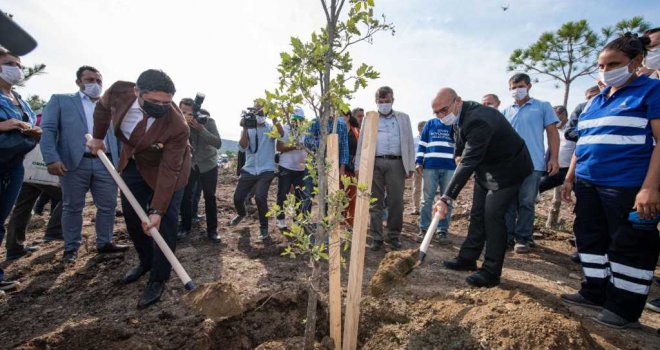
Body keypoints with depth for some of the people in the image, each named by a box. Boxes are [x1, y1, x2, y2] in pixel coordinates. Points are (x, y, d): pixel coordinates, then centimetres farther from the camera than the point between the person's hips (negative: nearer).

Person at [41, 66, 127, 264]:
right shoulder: (60, 100, 10)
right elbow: (47, 129, 0)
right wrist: (52, 158, -14)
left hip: (106, 163, 3)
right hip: (74, 163, -2)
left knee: (108, 206, 6)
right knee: (72, 207, 7)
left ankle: (104, 243, 19)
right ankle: (71, 248, 19)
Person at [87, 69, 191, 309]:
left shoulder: (177, 127, -36)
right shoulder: (120, 92, -23)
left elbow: (168, 171, -32)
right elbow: (103, 107, 3)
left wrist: (157, 210, -33)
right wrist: (98, 137, 11)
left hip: (165, 168, -5)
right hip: (133, 163, 5)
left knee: (164, 224, -7)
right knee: (131, 217, 14)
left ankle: (158, 279, 9)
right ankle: (146, 262, 35)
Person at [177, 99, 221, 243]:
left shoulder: (208, 121, -13)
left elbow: (218, 143, -22)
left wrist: (201, 129, -31)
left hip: (208, 165, -1)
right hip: (188, 164, 2)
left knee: (210, 198, 1)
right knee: (185, 196, -4)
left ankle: (212, 229, 12)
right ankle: (185, 227, 16)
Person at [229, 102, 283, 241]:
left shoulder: (271, 127, -1)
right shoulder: (248, 128, 7)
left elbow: (281, 133, -23)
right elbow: (242, 147, -7)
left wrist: (274, 117, -37)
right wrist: (245, 128, -17)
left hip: (266, 170, -3)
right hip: (249, 170, 4)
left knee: (260, 197, -21)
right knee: (238, 198, 5)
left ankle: (264, 228, 2)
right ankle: (242, 213, 43)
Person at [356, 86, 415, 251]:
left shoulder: (403, 118, 14)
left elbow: (409, 143, 10)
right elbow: (361, 144, 9)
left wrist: (410, 166, 2)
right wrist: (359, 167, 1)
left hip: (396, 163, 0)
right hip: (374, 163, 0)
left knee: (396, 202, 1)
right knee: (375, 202, 3)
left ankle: (394, 235, 16)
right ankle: (376, 237, 11)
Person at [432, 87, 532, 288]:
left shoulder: (477, 121, -34)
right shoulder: (462, 115, -3)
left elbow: (468, 162, -40)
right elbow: (466, 156, 11)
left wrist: (446, 198, -44)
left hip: (507, 169, -9)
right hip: (485, 169, 9)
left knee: (493, 215, -10)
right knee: (477, 214, 12)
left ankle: (491, 272, 1)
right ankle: (468, 258, 23)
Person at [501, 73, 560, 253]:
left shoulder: (543, 106, 6)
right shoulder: (506, 111, 14)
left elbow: (552, 132, 3)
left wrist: (553, 158, -7)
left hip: (532, 164, -3)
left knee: (526, 202, 1)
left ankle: (523, 238, 11)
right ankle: (508, 235, 17)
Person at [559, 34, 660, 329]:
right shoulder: (598, 100, 17)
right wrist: (570, 177, 16)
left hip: (627, 186, -7)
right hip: (588, 183, 7)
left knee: (629, 246, 3)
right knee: (590, 237, 13)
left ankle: (624, 309, 15)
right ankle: (595, 292, 27)